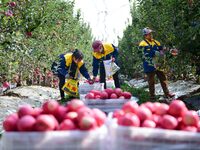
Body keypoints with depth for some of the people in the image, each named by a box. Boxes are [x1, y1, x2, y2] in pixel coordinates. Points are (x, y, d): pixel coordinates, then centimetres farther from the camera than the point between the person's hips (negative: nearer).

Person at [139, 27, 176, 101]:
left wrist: (170, 51, -5)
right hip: (150, 66, -6)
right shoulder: (143, 44, -9)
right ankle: (152, 96, 11)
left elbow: (162, 49, 10)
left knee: (163, 79, 9)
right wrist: (159, 53, -28)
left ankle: (167, 94, 16)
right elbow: (149, 53, -22)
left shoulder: (155, 42, 14)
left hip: (158, 65, 7)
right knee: (151, 82, 2)